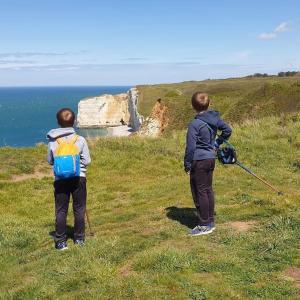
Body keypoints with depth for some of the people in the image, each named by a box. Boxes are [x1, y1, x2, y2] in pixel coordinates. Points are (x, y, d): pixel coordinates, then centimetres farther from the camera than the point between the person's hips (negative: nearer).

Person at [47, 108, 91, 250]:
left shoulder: (53, 142, -6)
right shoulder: (80, 140, -9)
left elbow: (50, 161, 5)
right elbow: (87, 161, -4)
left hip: (60, 180, 1)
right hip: (78, 179, 0)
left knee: (61, 211, 8)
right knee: (79, 209, 12)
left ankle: (60, 241, 10)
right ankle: (79, 238, 19)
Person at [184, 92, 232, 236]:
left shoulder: (194, 124, -18)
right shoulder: (214, 118, 2)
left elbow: (191, 147, -16)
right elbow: (227, 130, 15)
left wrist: (187, 165, -6)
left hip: (199, 161, -8)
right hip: (211, 158, 8)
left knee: (200, 192, 1)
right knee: (208, 190, 15)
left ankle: (204, 225, 7)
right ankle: (211, 222, 24)